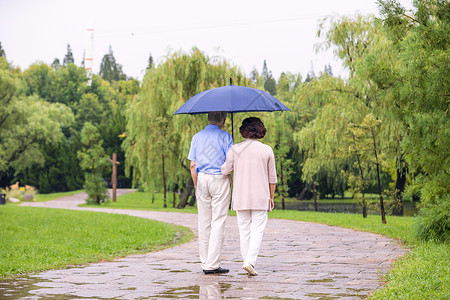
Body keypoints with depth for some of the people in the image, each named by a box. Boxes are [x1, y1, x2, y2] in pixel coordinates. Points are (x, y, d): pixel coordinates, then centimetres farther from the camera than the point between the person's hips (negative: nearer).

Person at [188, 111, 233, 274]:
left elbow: (193, 166, 6)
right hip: (220, 180, -4)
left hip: (202, 179, 4)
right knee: (218, 223, -3)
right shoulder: (225, 136, -5)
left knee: (204, 223, 9)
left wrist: (196, 187, 13)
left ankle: (205, 263, 13)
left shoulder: (197, 137, 7)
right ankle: (212, 265, -6)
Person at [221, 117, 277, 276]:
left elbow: (224, 171, 0)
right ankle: (250, 261, -13)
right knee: (257, 230, 0)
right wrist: (271, 197, 12)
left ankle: (247, 261, 11)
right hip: (260, 197, -1)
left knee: (244, 230, 9)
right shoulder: (267, 150, -1)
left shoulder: (235, 149, -3)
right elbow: (272, 177, 3)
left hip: (240, 196, 1)